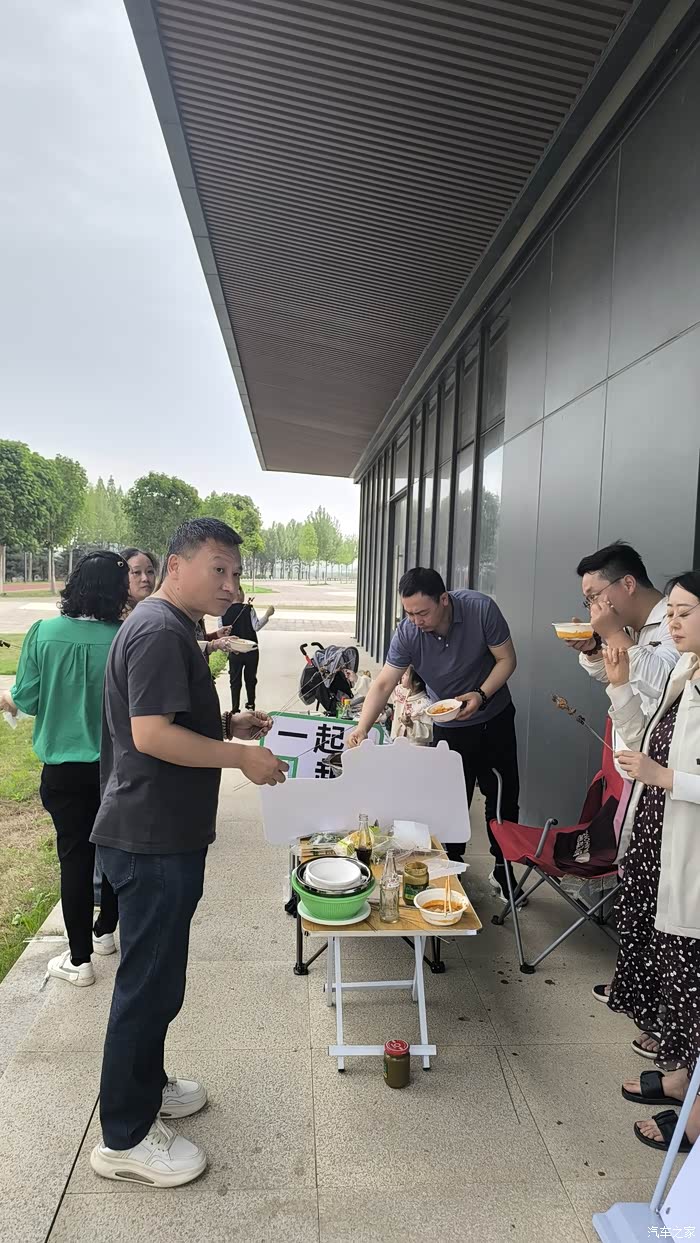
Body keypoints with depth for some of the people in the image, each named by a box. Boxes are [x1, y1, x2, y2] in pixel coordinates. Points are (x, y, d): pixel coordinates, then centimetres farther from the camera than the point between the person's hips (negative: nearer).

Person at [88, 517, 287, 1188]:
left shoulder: (168, 627, 13)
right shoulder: (159, 631, -20)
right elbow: (151, 734, -27)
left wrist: (230, 722, 8)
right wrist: (242, 756, -20)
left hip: (159, 835, 10)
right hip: (152, 839, -10)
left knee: (155, 974, 22)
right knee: (149, 982, 4)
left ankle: (145, 1087, 40)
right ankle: (124, 1138, 22)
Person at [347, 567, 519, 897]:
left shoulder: (481, 609, -25)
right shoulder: (407, 632, -22)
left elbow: (506, 659, -15)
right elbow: (384, 684, -22)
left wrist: (481, 695, -30)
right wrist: (362, 728, -35)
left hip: (495, 717, 0)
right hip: (448, 725, 0)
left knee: (503, 797, 7)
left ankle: (502, 870, 26)